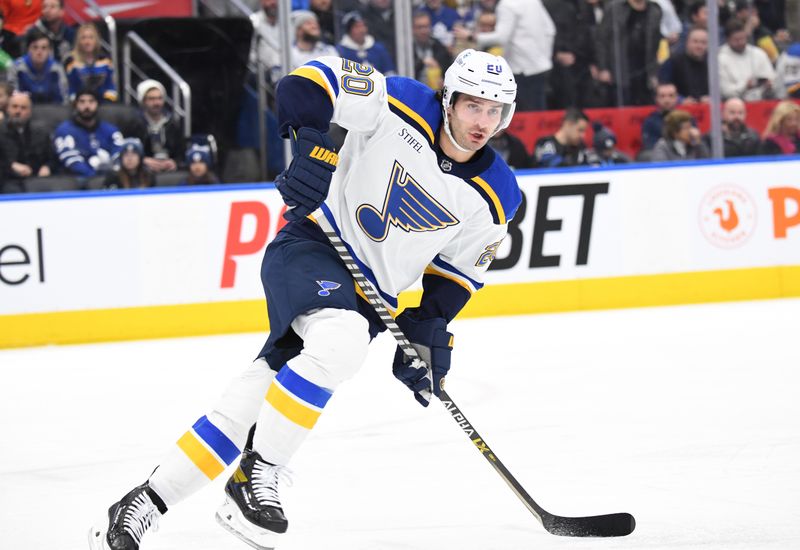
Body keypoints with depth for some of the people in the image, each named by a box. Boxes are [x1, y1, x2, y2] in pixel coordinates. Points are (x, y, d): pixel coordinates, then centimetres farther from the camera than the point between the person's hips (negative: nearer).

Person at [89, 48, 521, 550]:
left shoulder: (496, 197, 1)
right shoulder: (404, 106, -14)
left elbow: (460, 270, 11)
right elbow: (309, 83, -16)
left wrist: (429, 330, 1)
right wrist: (312, 141, -30)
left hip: (370, 294, 5)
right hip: (312, 248, -5)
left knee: (253, 401, -2)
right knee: (341, 339, -36)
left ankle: (149, 502, 6)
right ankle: (257, 474, -23)